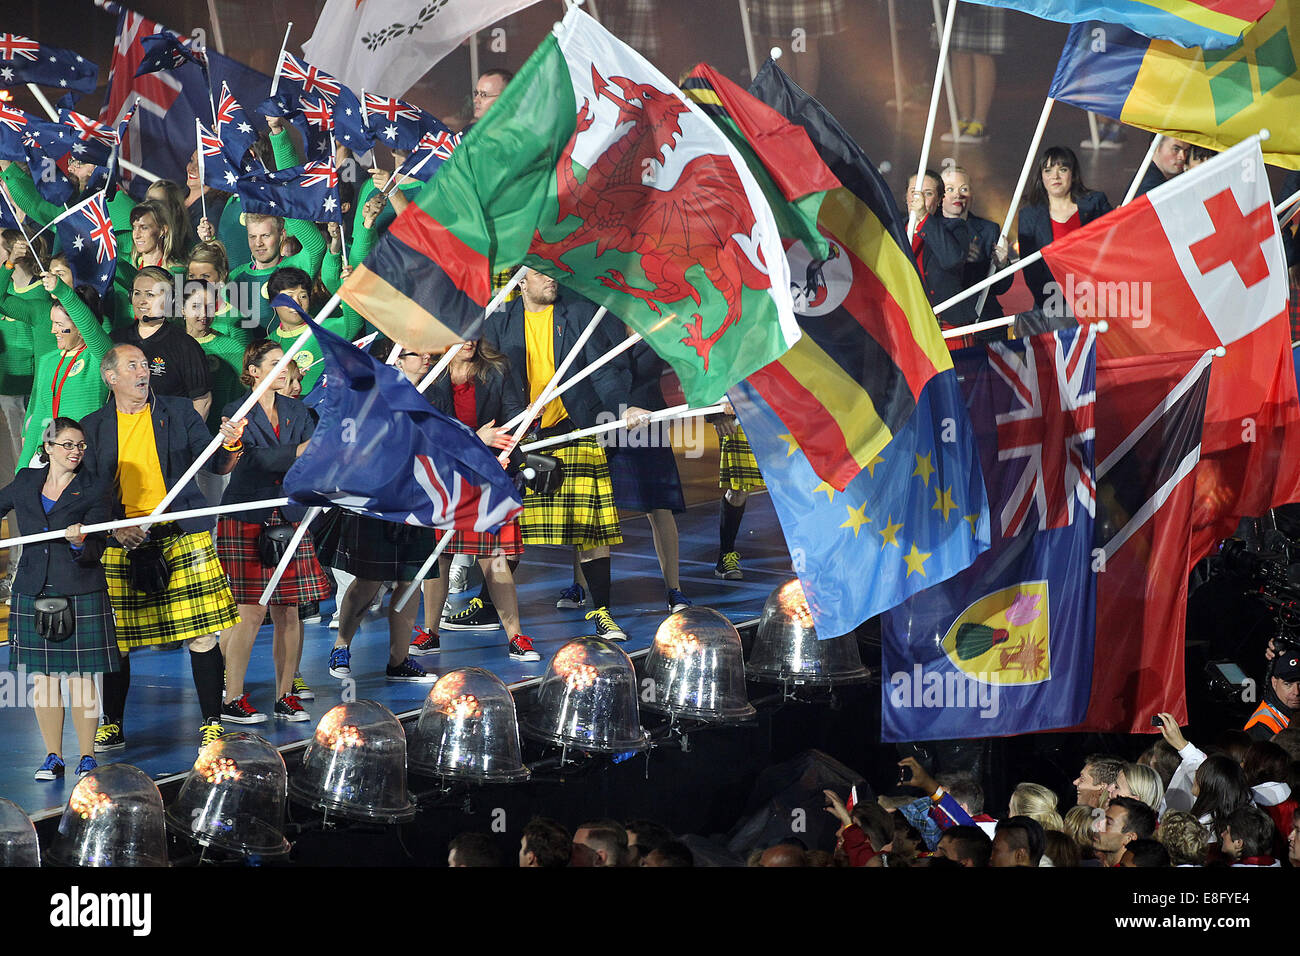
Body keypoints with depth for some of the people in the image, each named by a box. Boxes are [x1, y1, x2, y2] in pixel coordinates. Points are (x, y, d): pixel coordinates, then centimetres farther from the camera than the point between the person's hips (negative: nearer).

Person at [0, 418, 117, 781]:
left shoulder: (92, 492, 0)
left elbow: (96, 550, -6)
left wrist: (80, 543, -26)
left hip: (81, 596, -3)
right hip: (33, 594, 3)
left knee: (80, 679, -2)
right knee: (42, 679, 5)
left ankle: (87, 757, 8)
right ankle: (53, 757, 14)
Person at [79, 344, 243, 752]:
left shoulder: (178, 412, 9)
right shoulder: (93, 427, 10)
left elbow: (212, 463, 3)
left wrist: (229, 443, -19)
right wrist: (115, 527, -9)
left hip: (181, 535, -1)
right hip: (121, 544, 1)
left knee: (202, 633, -7)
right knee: (114, 638, 2)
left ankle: (211, 724, 1)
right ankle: (112, 726, 18)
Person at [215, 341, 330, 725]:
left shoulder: (296, 411, 15)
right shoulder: (236, 412, -2)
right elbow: (250, 459, -17)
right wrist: (296, 453, -28)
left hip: (288, 519, 5)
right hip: (246, 522, -5)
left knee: (289, 610, 3)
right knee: (250, 611, -7)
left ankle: (285, 697, 11)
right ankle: (232, 700, 0)